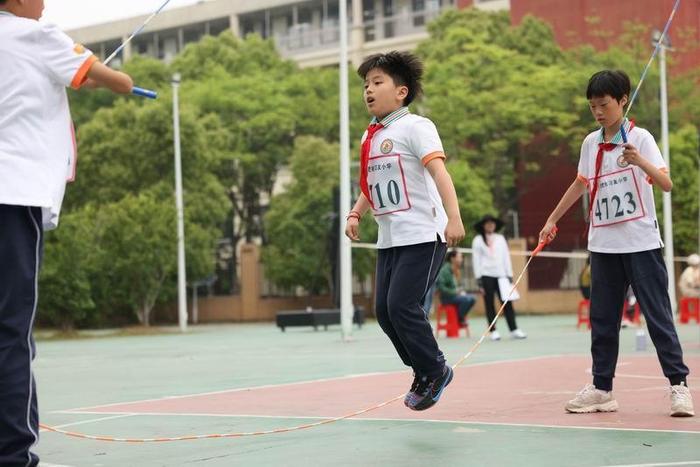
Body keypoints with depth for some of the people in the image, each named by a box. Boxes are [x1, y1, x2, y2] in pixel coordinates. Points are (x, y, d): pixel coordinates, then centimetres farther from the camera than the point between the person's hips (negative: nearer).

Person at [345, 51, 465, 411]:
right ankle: (423, 373, 19)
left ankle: (435, 370, 4)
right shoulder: (370, 137, 15)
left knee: (402, 304, -15)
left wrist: (453, 216, -31)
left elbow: (439, 171, -20)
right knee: (385, 311, 4)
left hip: (423, 235, -8)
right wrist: (356, 213, 9)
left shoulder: (414, 127, -8)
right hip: (389, 239, 8)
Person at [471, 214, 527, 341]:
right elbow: (476, 260, 1)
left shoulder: (500, 238, 13)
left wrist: (509, 275, 8)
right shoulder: (478, 240, 4)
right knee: (489, 304, 1)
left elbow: (506, 257, 14)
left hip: (501, 274, 2)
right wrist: (479, 279, -4)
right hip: (486, 275, -2)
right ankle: (493, 331, 5)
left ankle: (514, 330, -2)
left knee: (507, 302, -3)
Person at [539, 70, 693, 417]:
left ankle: (679, 385, 0)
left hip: (641, 243, -5)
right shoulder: (590, 143, 8)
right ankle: (602, 389, 11)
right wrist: (552, 220, 25)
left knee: (657, 314, -5)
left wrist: (641, 162, -33)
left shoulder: (640, 138, -6)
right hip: (603, 245, 5)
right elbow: (581, 185, 22)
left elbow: (666, 184, -16)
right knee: (602, 319, 6)